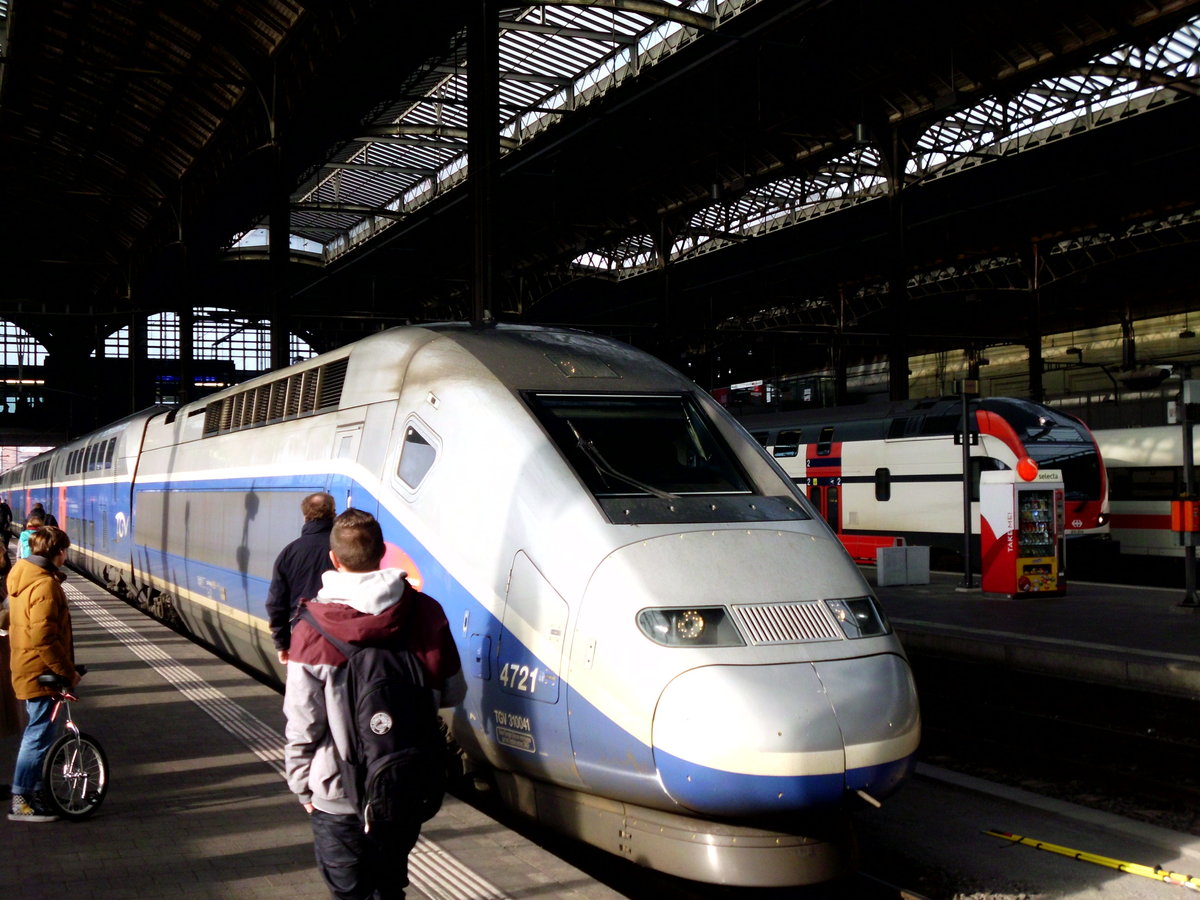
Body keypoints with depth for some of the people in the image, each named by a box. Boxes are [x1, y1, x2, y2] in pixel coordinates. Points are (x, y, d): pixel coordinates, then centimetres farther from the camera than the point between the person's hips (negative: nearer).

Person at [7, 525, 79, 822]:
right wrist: (67, 671, -17)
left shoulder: (22, 575, 9)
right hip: (41, 673, -10)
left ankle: (34, 790, 29)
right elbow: (44, 640, -26)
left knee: (37, 734, 19)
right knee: (39, 736, -3)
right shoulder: (44, 585, -22)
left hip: (27, 670, 10)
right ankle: (21, 802, 2)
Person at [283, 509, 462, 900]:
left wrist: (302, 785, 3)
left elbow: (302, 724, -12)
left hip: (338, 795, -3)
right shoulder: (424, 611, -11)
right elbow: (451, 692, -2)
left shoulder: (312, 629, -17)